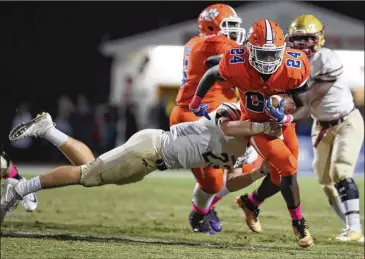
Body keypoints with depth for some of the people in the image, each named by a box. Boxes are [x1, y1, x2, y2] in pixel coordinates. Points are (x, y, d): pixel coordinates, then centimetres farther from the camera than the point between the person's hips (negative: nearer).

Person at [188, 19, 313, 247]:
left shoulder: (294, 68, -28)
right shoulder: (236, 65, -30)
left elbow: (306, 107, -17)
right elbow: (211, 75, -6)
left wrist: (286, 118, -38)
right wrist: (196, 104, 8)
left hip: (284, 123, 3)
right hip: (256, 125, -3)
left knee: (279, 178, 13)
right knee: (288, 168, -19)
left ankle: (250, 203, 44)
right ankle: (299, 223, 0)